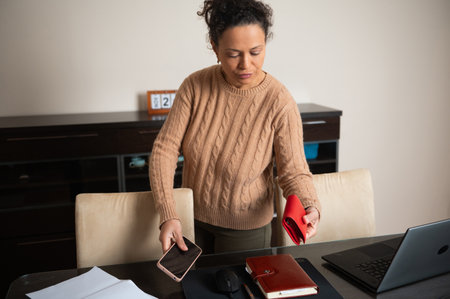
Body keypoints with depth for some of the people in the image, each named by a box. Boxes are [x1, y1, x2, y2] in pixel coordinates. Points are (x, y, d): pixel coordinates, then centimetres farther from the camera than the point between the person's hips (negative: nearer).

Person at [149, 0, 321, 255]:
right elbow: (165, 148, -15)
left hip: (246, 226, -3)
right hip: (193, 217, 3)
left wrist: (310, 208, -38)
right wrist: (168, 215, -25)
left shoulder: (279, 102, -22)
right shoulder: (195, 86, -14)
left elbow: (294, 172, -17)